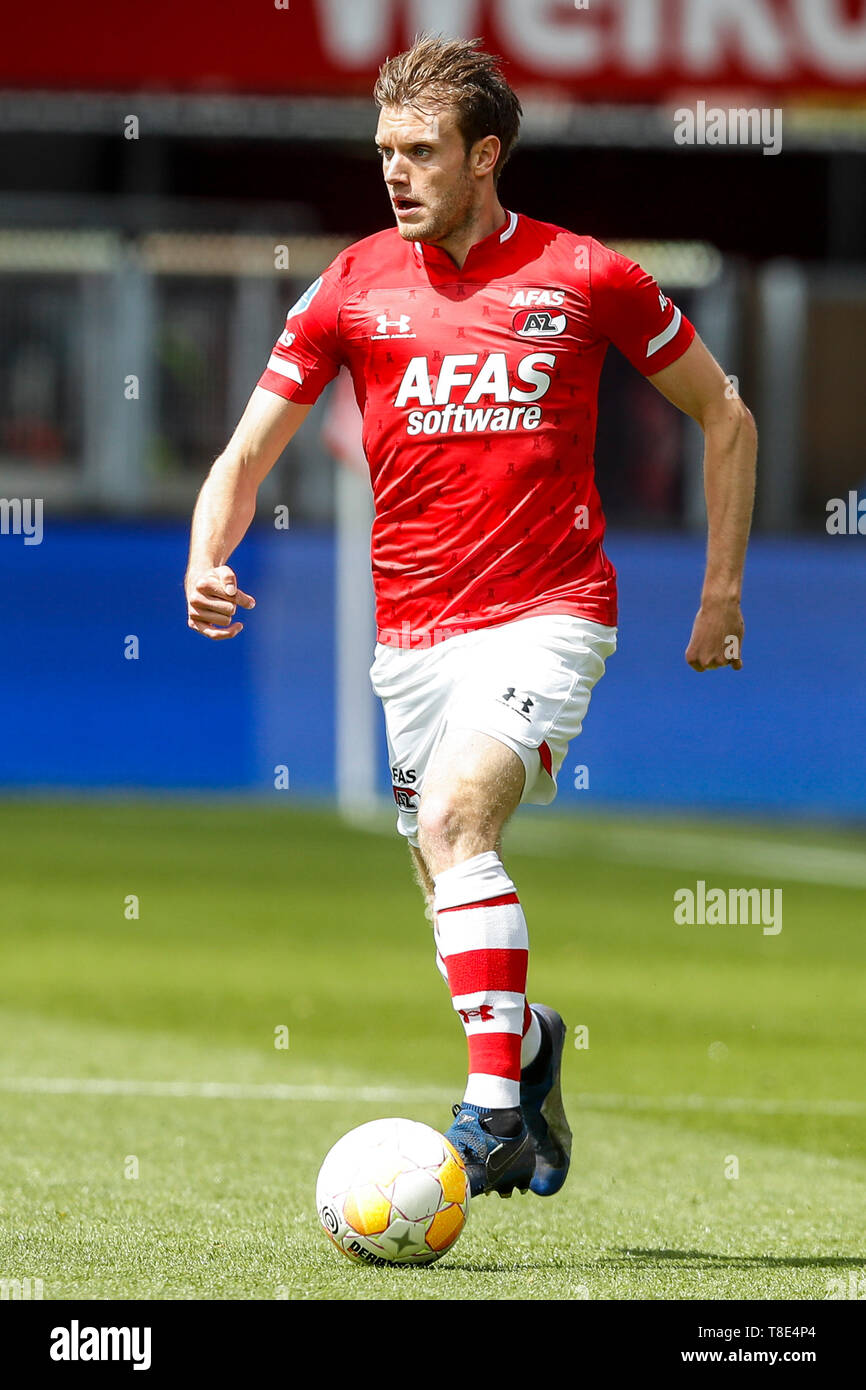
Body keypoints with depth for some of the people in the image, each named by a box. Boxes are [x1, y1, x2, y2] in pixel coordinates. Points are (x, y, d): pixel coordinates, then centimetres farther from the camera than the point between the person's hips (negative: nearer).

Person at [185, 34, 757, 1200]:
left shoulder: (587, 279, -1)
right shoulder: (354, 287, 4)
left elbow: (724, 416, 11)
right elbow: (248, 456, 6)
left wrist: (722, 591, 7)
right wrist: (207, 561, -14)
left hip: (547, 613, -4)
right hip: (412, 632, 4)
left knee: (455, 815, -27)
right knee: (452, 887, 9)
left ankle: (494, 1109, -30)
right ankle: (527, 1040, 41)